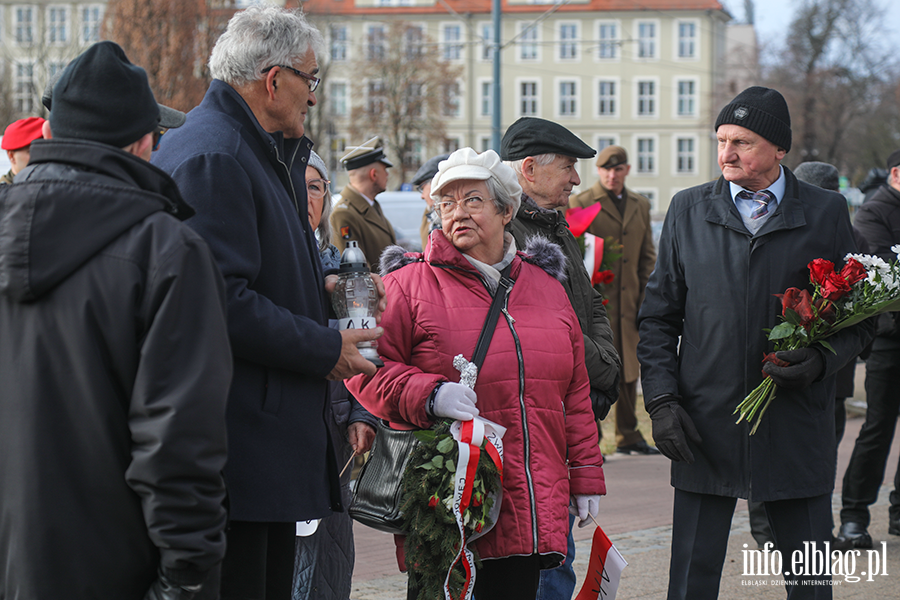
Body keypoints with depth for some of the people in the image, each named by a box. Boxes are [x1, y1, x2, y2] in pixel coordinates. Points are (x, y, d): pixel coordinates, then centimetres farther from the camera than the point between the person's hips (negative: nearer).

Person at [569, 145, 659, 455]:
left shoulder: (640, 205, 14)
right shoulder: (579, 204, -2)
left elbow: (647, 255, 17)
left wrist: (646, 300, 8)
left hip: (628, 304, 5)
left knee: (629, 371, 11)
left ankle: (628, 437, 20)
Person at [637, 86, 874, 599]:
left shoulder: (826, 213, 3)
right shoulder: (689, 210, 6)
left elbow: (858, 319, 6)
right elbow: (658, 317, 9)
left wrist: (821, 360, -13)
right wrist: (662, 399, -2)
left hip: (796, 428, -1)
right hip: (705, 426, 1)